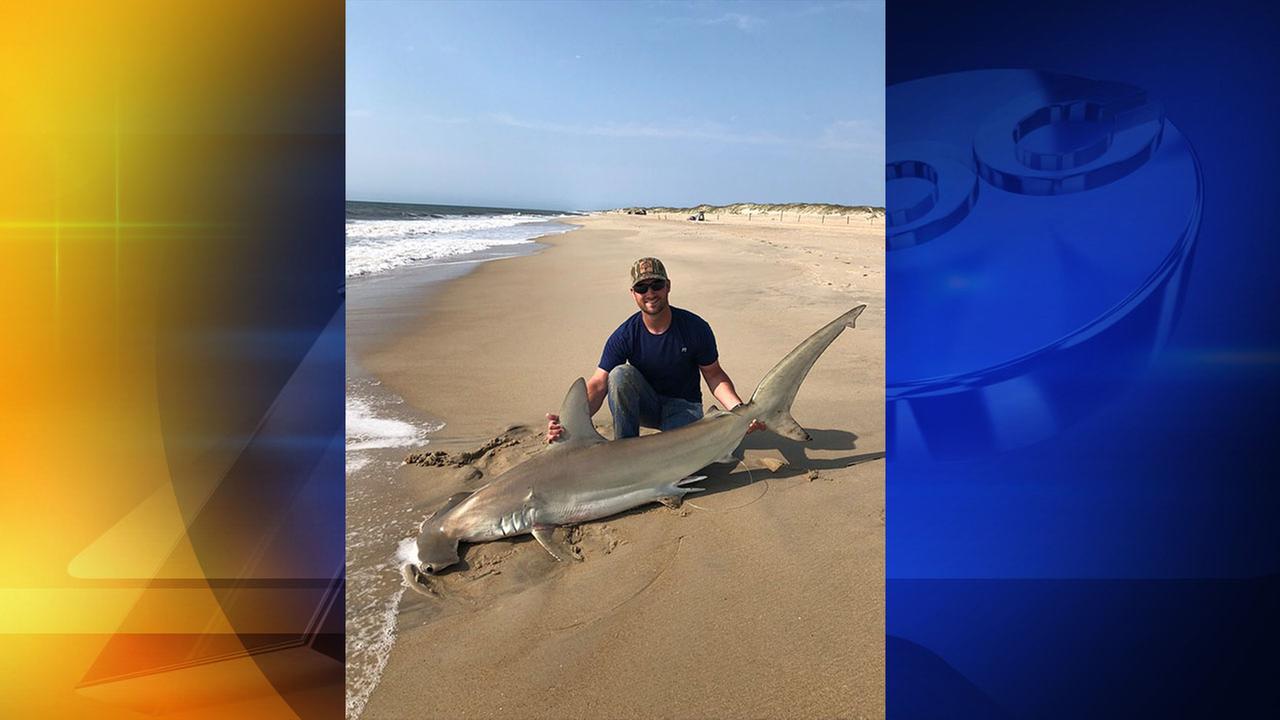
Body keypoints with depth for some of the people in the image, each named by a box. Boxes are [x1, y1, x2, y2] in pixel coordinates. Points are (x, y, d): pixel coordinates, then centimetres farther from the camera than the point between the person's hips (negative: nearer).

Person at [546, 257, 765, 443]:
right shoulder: (625, 336, -16)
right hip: (645, 406, 2)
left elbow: (714, 376, -6)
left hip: (683, 406, -1)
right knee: (620, 374, -31)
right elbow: (598, 384, -21)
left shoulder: (696, 328, -15)